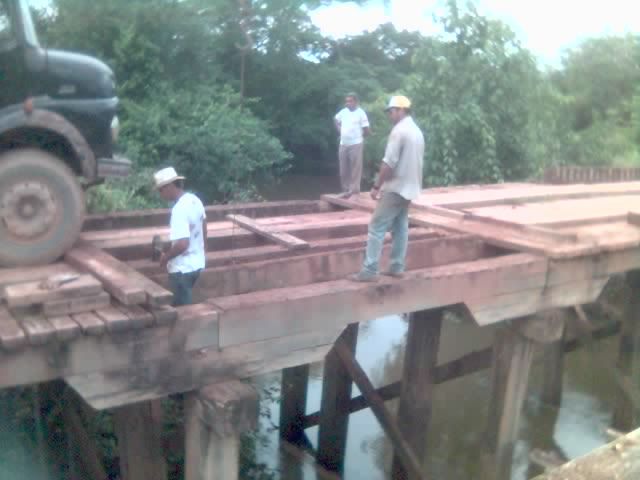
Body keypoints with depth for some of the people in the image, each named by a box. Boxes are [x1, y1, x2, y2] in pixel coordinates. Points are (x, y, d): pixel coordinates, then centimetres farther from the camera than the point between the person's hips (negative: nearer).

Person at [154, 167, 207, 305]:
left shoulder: (179, 210, -26)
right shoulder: (194, 200, 2)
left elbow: (182, 244, -32)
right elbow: (203, 226, 17)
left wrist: (166, 257, -16)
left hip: (182, 268, -9)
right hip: (197, 263, 9)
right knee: (185, 303, 23)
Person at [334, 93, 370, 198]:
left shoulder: (360, 113, -8)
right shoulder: (343, 112, 8)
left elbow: (366, 131, -7)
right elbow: (336, 120, 28)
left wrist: (357, 136, 6)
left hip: (355, 144, -6)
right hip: (343, 144, 6)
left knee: (355, 168, -3)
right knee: (344, 169, 10)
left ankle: (354, 190, 0)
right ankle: (346, 189, 19)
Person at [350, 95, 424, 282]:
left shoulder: (399, 130, -16)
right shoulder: (417, 131, 14)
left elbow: (389, 163, -21)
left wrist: (377, 186, -15)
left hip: (396, 187, -9)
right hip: (409, 187, 9)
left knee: (377, 227, -7)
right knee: (401, 227, 13)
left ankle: (369, 271, -9)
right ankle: (397, 267, 15)